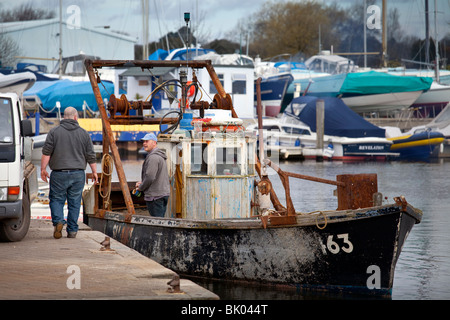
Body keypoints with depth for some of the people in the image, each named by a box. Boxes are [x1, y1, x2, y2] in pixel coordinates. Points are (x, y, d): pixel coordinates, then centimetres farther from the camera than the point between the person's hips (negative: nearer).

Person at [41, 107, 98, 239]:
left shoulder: (54, 132, 0)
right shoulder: (83, 133, 6)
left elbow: (46, 152, -5)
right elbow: (91, 156, 7)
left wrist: (43, 169, 1)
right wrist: (94, 172, 16)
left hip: (59, 173, -1)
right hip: (78, 174, 1)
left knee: (56, 199, 7)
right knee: (74, 203, 7)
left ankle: (58, 221, -16)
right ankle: (72, 230, 7)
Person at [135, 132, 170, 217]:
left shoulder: (153, 157, -14)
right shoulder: (161, 156, 20)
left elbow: (150, 177, -21)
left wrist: (141, 187, -4)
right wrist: (142, 182, 15)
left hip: (155, 196, -10)